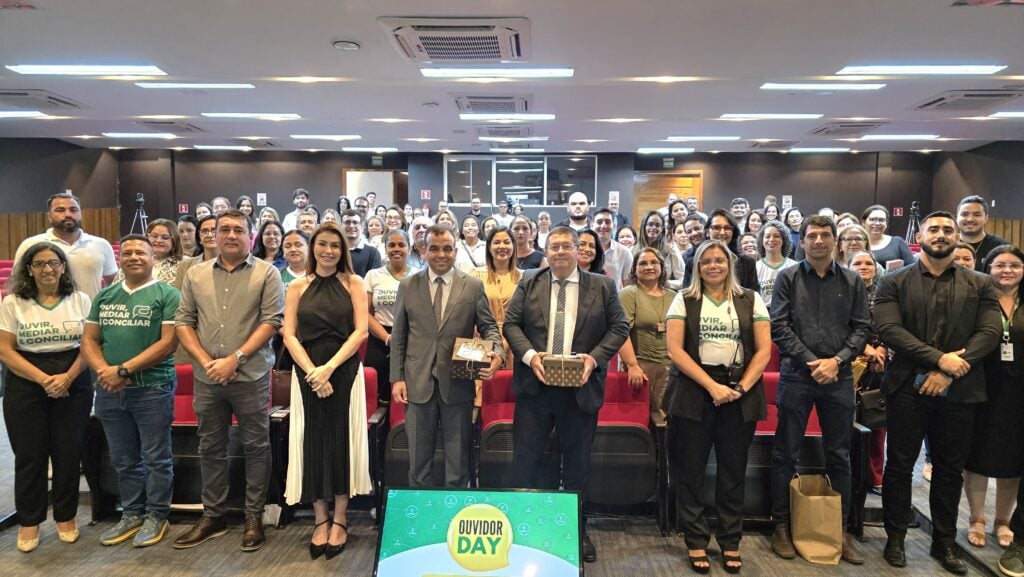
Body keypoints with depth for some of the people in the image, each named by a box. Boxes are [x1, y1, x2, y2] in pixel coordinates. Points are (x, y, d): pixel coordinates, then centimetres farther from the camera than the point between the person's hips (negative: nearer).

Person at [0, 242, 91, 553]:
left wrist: (68, 376, -14)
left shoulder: (81, 300, 4)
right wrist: (43, 379, -14)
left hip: (74, 385, 1)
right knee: (30, 455, 5)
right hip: (26, 387, 0)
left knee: (68, 453, 5)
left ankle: (66, 516, 20)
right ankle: (29, 522, 20)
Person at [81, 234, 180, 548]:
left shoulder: (167, 294, -5)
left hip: (153, 389, -5)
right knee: (123, 460, 15)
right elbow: (89, 340, 11)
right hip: (109, 391, 5)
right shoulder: (104, 296, 13)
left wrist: (124, 370, -15)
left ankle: (156, 516, 19)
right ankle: (131, 514, 29)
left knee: (156, 458, 5)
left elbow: (168, 343, -12)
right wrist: (104, 371, -8)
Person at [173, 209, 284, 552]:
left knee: (255, 446, 5)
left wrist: (235, 359, -15)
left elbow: (271, 321, -9)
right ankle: (212, 516, 28)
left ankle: (254, 517, 18)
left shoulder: (266, 273, -2)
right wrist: (206, 361, -6)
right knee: (210, 447, 14)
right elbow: (183, 321, 7)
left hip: (251, 376, -4)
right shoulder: (195, 274, 10)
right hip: (206, 378, 4)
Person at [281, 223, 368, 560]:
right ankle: (320, 519, 15)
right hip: (307, 372, 1)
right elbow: (289, 335, 1)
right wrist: (312, 372, -13)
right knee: (313, 439, 3)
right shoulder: (297, 287, 8)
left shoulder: (353, 283, 4)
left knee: (340, 438, 2)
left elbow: (360, 331, -5)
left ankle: (339, 519, 15)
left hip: (343, 370, -1)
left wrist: (329, 368, -14)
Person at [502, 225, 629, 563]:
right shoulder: (529, 283, 7)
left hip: (580, 388, 0)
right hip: (535, 386, 0)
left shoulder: (602, 286, 4)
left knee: (577, 463, 12)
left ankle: (577, 531, 28)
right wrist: (529, 355, -13)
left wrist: (594, 358, -13)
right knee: (525, 460, 6)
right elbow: (511, 323, 3)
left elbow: (619, 328, 2)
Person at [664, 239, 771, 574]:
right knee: (691, 470, 3)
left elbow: (763, 350, 3)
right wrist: (712, 386, -12)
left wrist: (741, 388, -10)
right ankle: (696, 542, 17)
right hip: (694, 392, -1)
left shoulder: (750, 300, 8)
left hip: (740, 394, 1)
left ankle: (731, 543, 21)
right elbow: (675, 350, -5)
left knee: (733, 471, 8)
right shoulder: (684, 300, 3)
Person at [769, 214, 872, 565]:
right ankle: (781, 525, 17)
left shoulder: (852, 282, 8)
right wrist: (810, 362, -11)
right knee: (786, 454, 5)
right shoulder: (788, 278, 1)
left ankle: (841, 528, 24)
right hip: (796, 375, -2)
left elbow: (862, 328, 4)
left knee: (838, 455, 11)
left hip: (839, 377, 2)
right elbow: (779, 326, -5)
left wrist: (837, 360, -10)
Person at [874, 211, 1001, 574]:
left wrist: (948, 372, -14)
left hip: (958, 391, 2)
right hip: (907, 387, -2)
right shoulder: (894, 282, 2)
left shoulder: (980, 285, 9)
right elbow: (888, 329, -9)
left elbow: (990, 333, -2)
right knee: (900, 464, 6)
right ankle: (895, 537, 20)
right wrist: (939, 358, -19)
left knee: (950, 469, 11)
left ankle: (945, 542, 26)